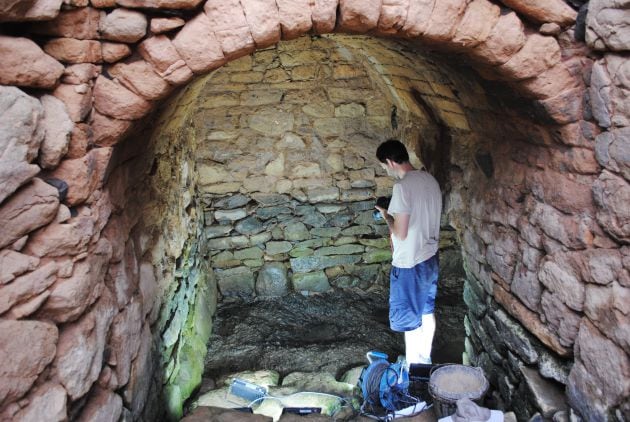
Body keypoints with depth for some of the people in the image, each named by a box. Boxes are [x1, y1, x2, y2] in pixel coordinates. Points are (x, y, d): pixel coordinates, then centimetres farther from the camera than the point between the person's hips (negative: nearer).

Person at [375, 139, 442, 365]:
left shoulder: (403, 186, -23)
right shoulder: (430, 180, 4)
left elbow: (401, 232, -23)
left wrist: (387, 217, -5)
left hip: (409, 263, -9)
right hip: (430, 257, 9)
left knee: (410, 320, 7)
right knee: (426, 313, 21)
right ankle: (425, 362, 36)